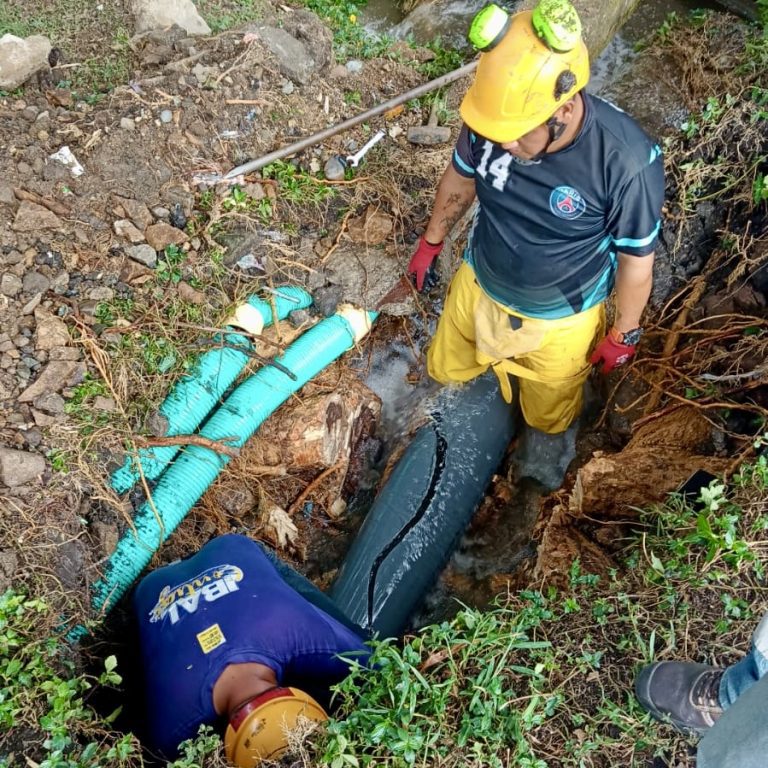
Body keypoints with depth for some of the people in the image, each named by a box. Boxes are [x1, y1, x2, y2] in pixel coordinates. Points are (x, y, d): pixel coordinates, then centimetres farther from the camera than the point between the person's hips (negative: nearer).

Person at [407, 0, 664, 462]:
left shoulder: (628, 162, -36)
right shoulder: (492, 119, -25)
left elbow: (636, 259, -19)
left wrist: (624, 335, -6)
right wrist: (431, 242, 11)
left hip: (560, 318, -3)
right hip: (478, 284, 3)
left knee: (548, 416, 25)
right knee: (445, 369, 28)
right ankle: (498, 356, 60)